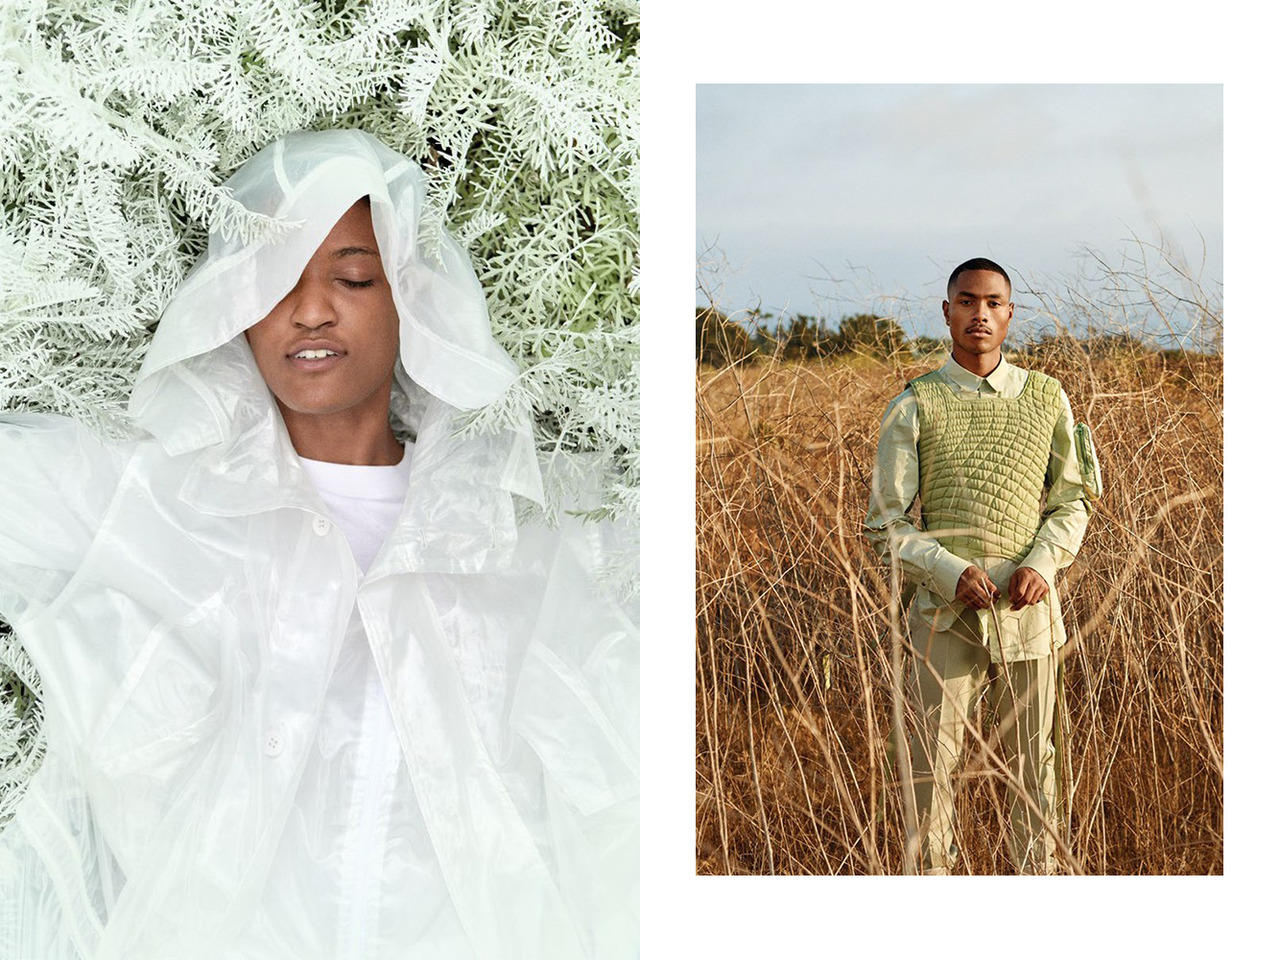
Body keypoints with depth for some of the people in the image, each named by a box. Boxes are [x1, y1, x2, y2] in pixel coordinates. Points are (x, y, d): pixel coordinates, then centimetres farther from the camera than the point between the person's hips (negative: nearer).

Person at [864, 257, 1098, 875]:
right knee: (933, 761, 3)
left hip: (1027, 608, 2)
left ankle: (1040, 876, 25)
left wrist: (1041, 565, -8)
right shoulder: (914, 408, -1)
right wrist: (951, 572, -17)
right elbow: (885, 524, -2)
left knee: (1030, 759, 11)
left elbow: (1070, 503, 11)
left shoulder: (1047, 398, 7)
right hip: (945, 609, -2)